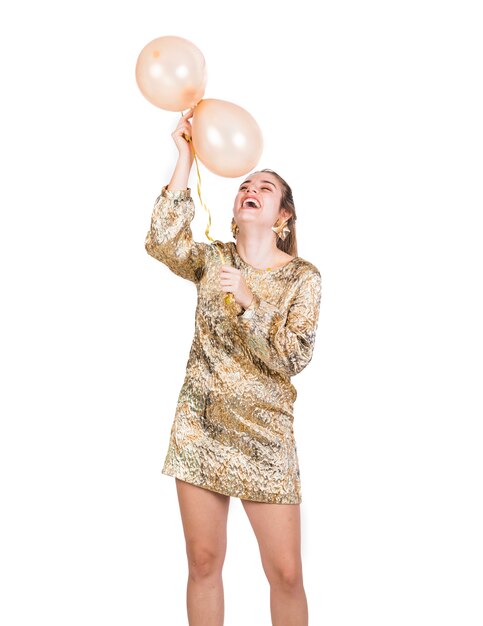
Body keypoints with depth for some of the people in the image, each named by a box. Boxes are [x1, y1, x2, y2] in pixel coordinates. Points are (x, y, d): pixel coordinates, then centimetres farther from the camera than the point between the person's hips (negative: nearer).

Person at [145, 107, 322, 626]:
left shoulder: (303, 277, -2)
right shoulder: (212, 259, 5)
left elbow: (293, 358, -12)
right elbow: (162, 241, -15)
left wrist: (248, 301, -23)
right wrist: (185, 158, -16)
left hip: (264, 436, -2)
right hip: (200, 428, 2)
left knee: (285, 573, 0)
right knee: (203, 562, 8)